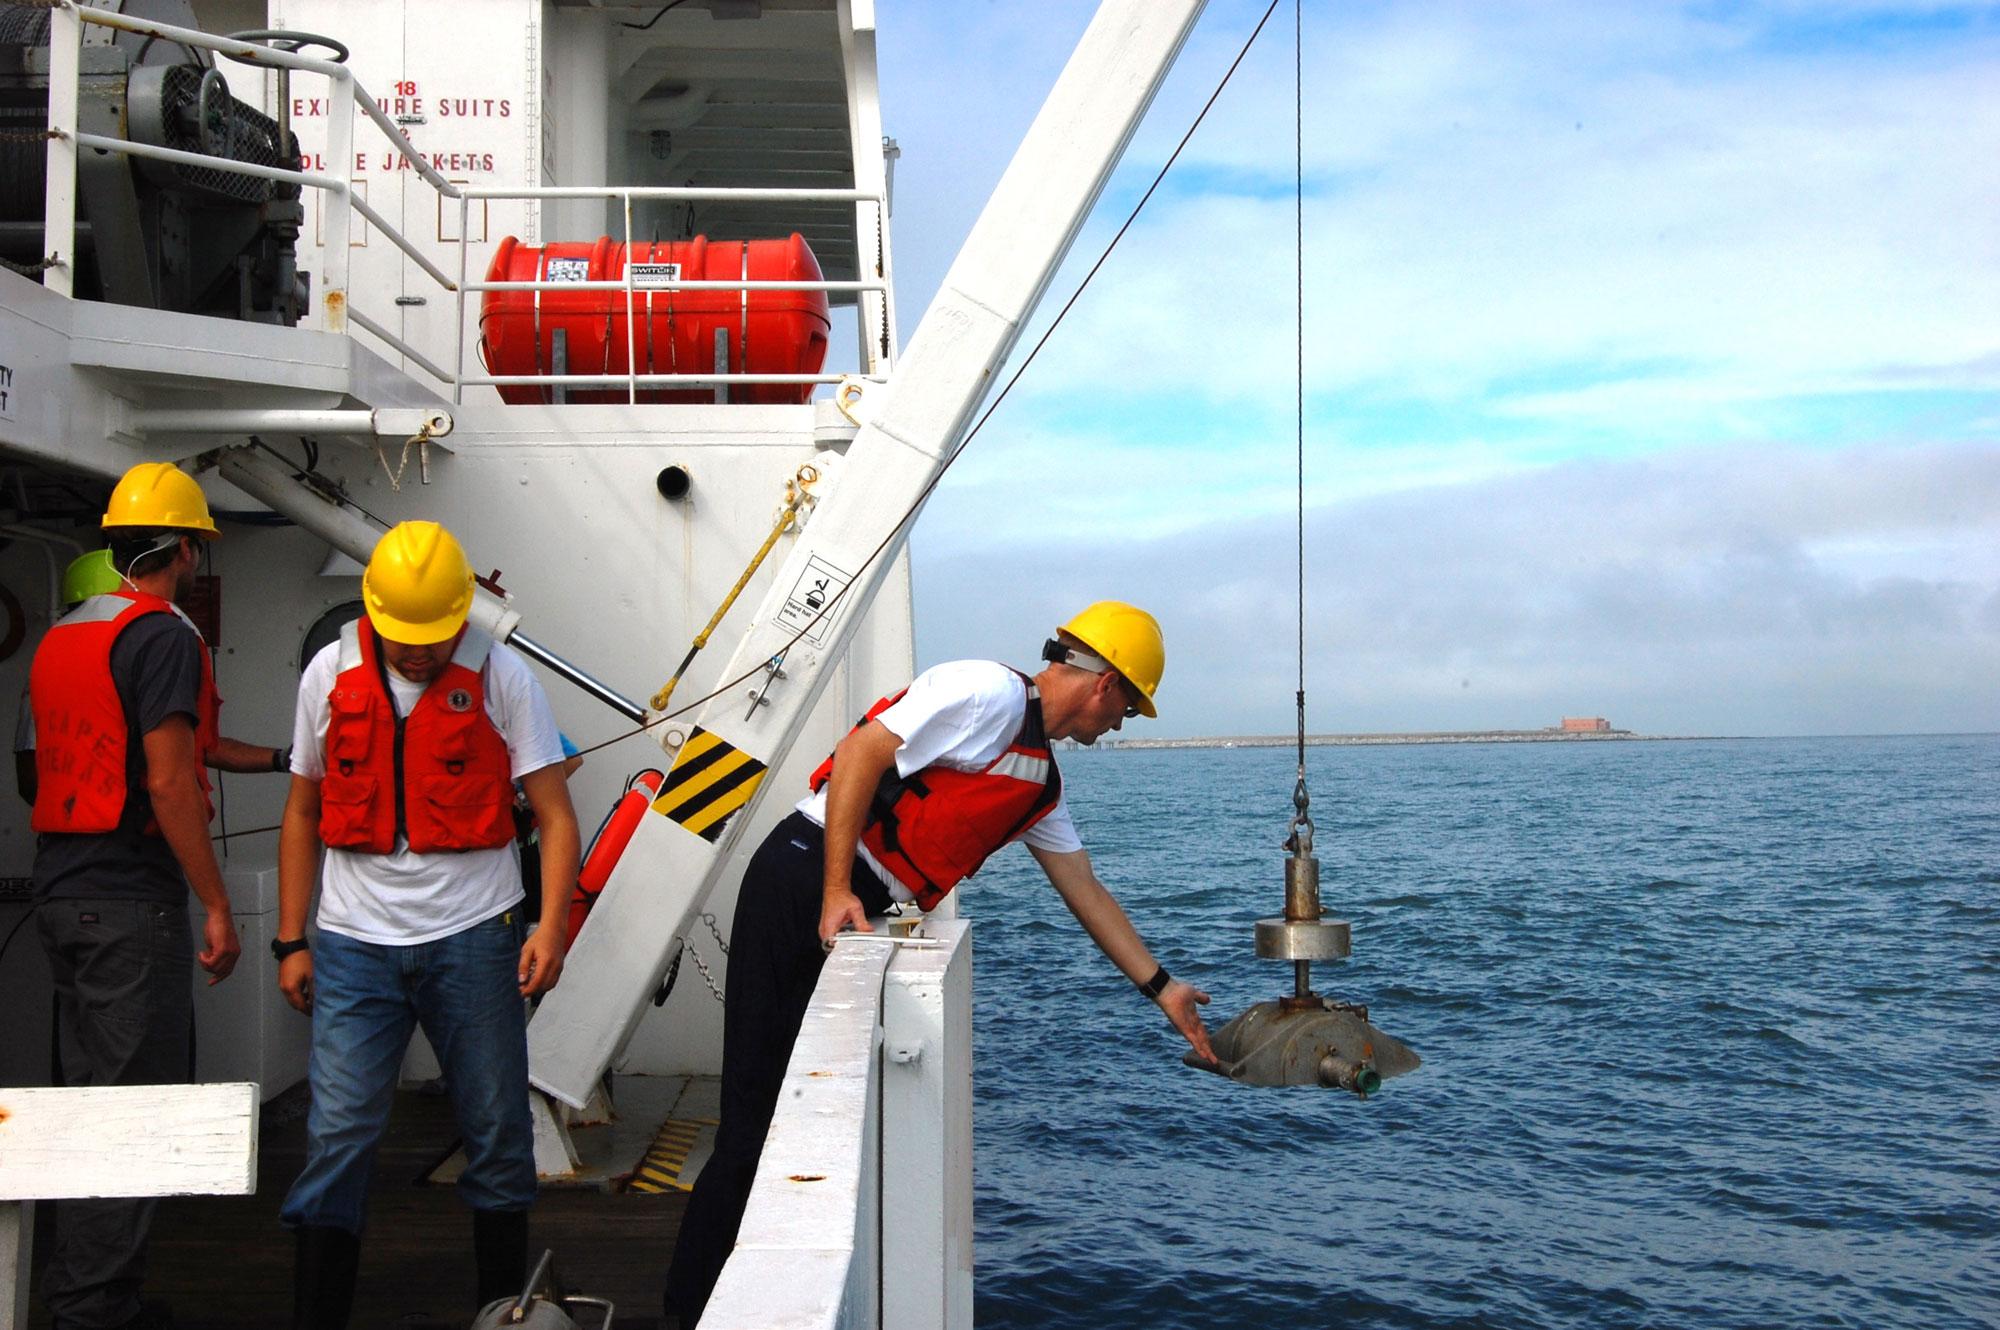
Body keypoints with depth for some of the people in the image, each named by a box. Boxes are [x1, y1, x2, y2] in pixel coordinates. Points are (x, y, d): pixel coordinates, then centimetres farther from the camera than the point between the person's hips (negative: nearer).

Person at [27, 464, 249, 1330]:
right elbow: (167, 782, -17)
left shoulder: (60, 636, 16)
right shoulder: (162, 634, -12)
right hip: (131, 900, -9)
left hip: (60, 892, 9)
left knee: (90, 1098, 16)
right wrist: (216, 906, -14)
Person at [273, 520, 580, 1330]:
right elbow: (303, 815, 11)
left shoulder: (501, 677, -4)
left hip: (473, 938, -1)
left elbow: (554, 816, -4)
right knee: (338, 1135, -2)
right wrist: (291, 942, 8)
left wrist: (550, 926, -17)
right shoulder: (329, 676, 4)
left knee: (498, 1133, 6)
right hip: (356, 944, 1)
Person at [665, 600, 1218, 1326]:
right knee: (763, 1106, -5)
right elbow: (860, 752, -18)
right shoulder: (991, 693, -11)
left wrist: (1160, 987, 23)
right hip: (806, 882, -9)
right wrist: (837, 893, -21)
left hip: (865, 913, 9)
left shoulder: (1041, 783, 18)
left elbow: (1087, 893, 24)